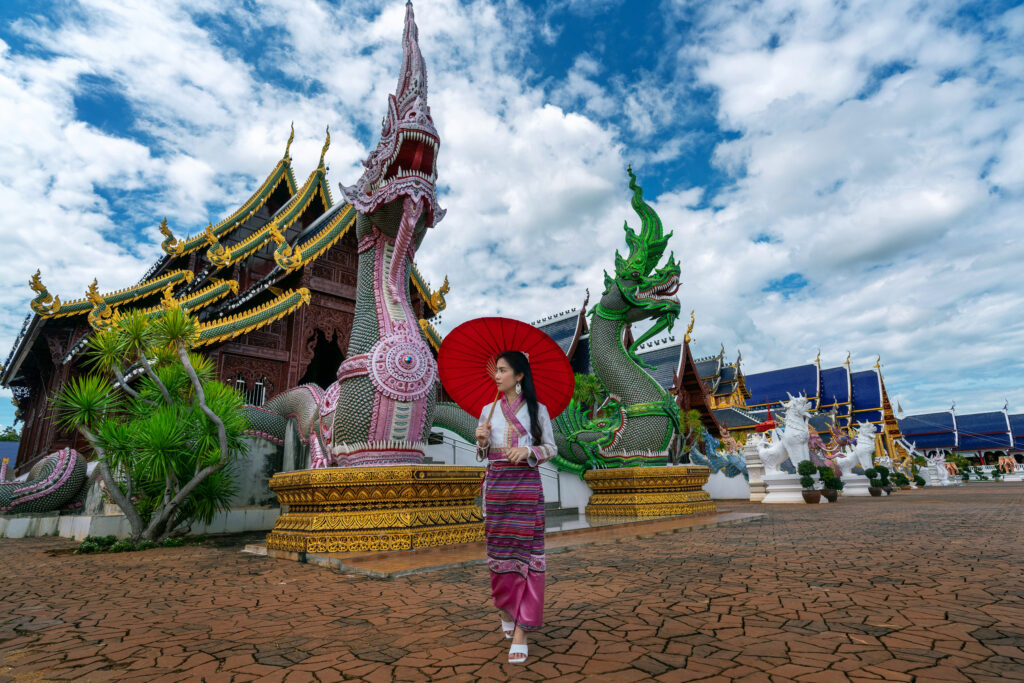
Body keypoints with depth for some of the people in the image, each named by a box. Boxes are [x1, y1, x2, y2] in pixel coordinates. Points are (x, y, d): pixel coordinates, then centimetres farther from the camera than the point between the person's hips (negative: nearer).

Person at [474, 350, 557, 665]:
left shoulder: (538, 410, 0)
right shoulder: (488, 410, 7)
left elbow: (551, 447, 3)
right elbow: (482, 454, 12)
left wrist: (529, 451, -15)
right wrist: (481, 441, -10)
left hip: (527, 486, -2)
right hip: (496, 485, 3)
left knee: (527, 552, -4)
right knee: (499, 550, 9)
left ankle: (521, 630, 3)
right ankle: (506, 607, 36)